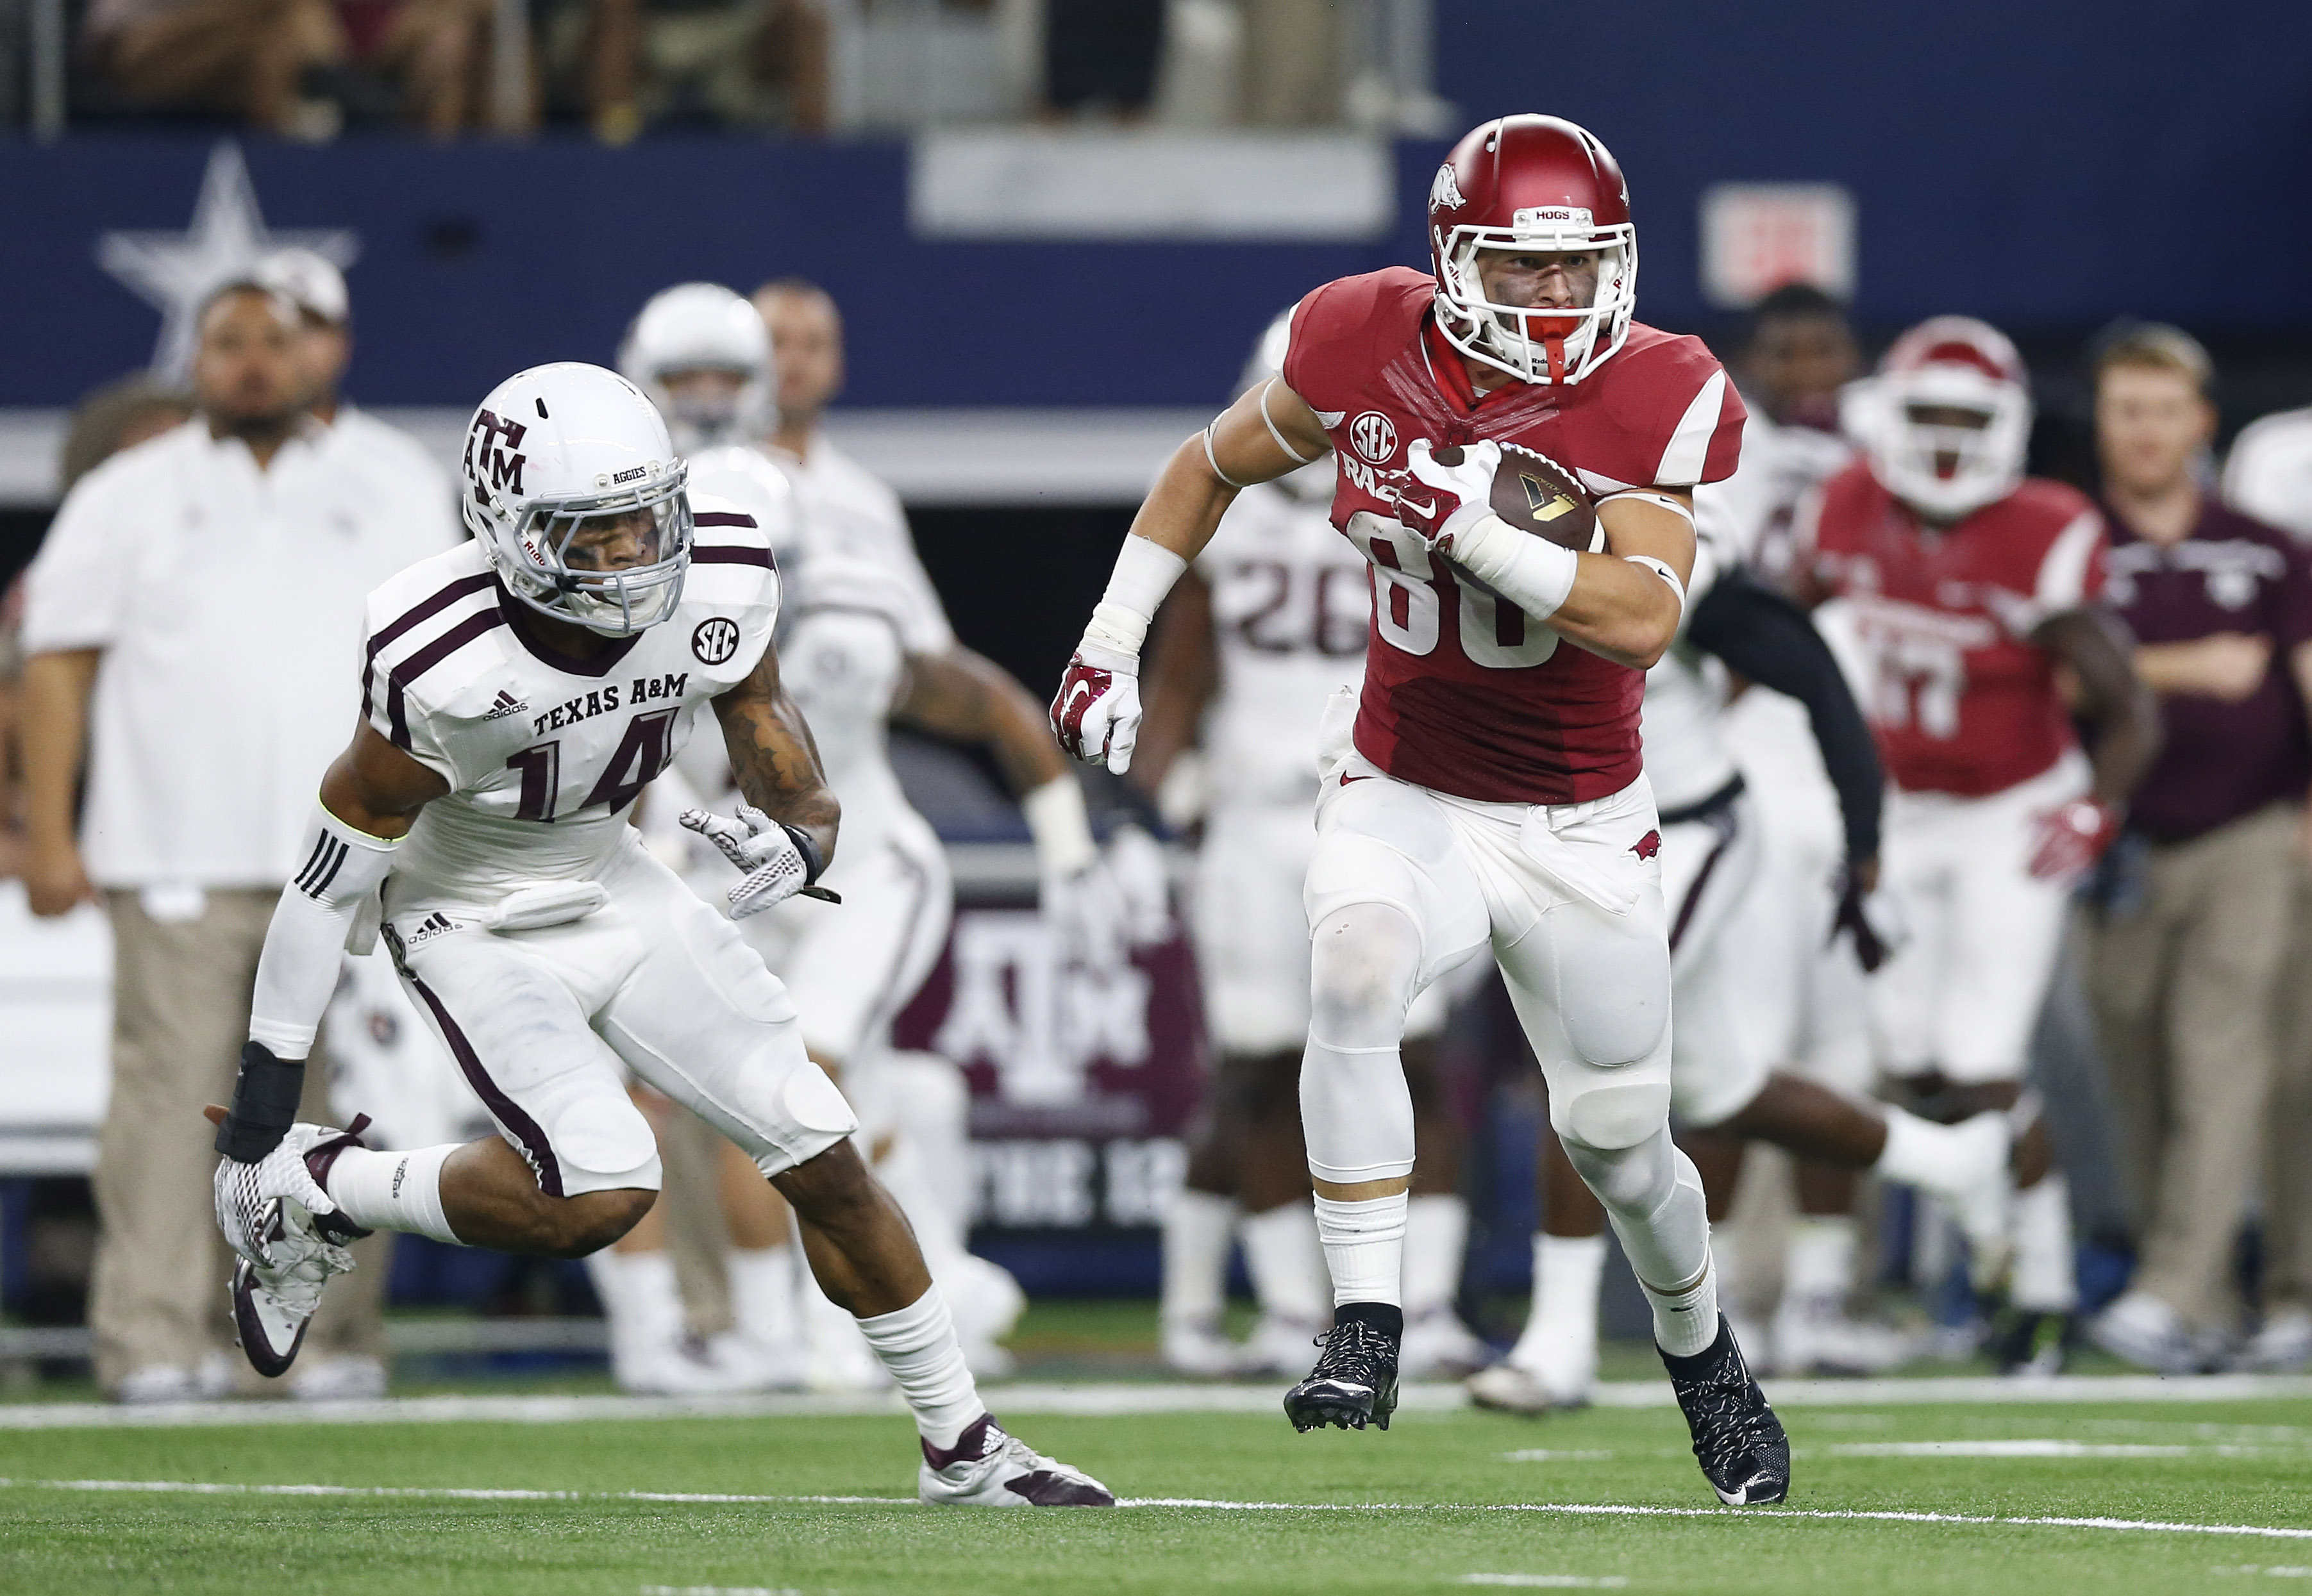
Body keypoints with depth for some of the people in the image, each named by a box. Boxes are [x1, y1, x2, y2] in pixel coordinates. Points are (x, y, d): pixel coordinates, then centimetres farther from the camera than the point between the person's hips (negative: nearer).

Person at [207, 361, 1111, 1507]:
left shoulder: (715, 580, -18)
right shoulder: (446, 662, -32)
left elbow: (758, 706, 3)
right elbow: (343, 853, -21)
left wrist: (801, 833, -20)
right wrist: (270, 1071, -16)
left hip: (611, 888, 6)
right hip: (478, 928, -6)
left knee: (822, 1156, 2)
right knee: (600, 1188, -24)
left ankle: (962, 1447, 16)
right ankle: (309, 1193, -1)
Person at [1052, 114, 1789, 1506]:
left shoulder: (1662, 399, -17)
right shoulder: (1369, 348, -11)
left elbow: (1643, 619, -28)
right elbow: (1218, 465, 7)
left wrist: (1466, 524, -35)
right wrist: (1113, 639, 4)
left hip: (1580, 824, 0)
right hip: (1403, 798, 0)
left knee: (1619, 1140, 9)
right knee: (1355, 969, -32)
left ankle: (1703, 1351, 41)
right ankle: (1369, 1332, -27)